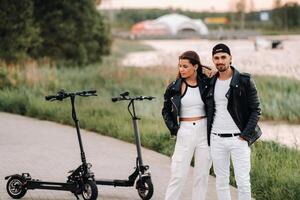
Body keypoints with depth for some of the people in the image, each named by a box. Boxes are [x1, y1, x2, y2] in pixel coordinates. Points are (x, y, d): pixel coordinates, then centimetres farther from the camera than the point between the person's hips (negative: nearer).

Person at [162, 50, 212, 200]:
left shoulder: (206, 84, 0)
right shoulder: (174, 87, -1)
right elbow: (166, 110, 10)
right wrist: (172, 127, -1)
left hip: (204, 131, 1)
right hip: (185, 133, -1)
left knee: (202, 175, 7)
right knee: (178, 175, -3)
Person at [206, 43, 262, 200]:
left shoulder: (244, 81, -5)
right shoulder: (210, 83, 7)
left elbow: (256, 110, -5)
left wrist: (246, 135, -11)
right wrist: (208, 134, 8)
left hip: (238, 139, -4)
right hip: (216, 140, 4)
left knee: (243, 182, -4)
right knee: (221, 182, 8)